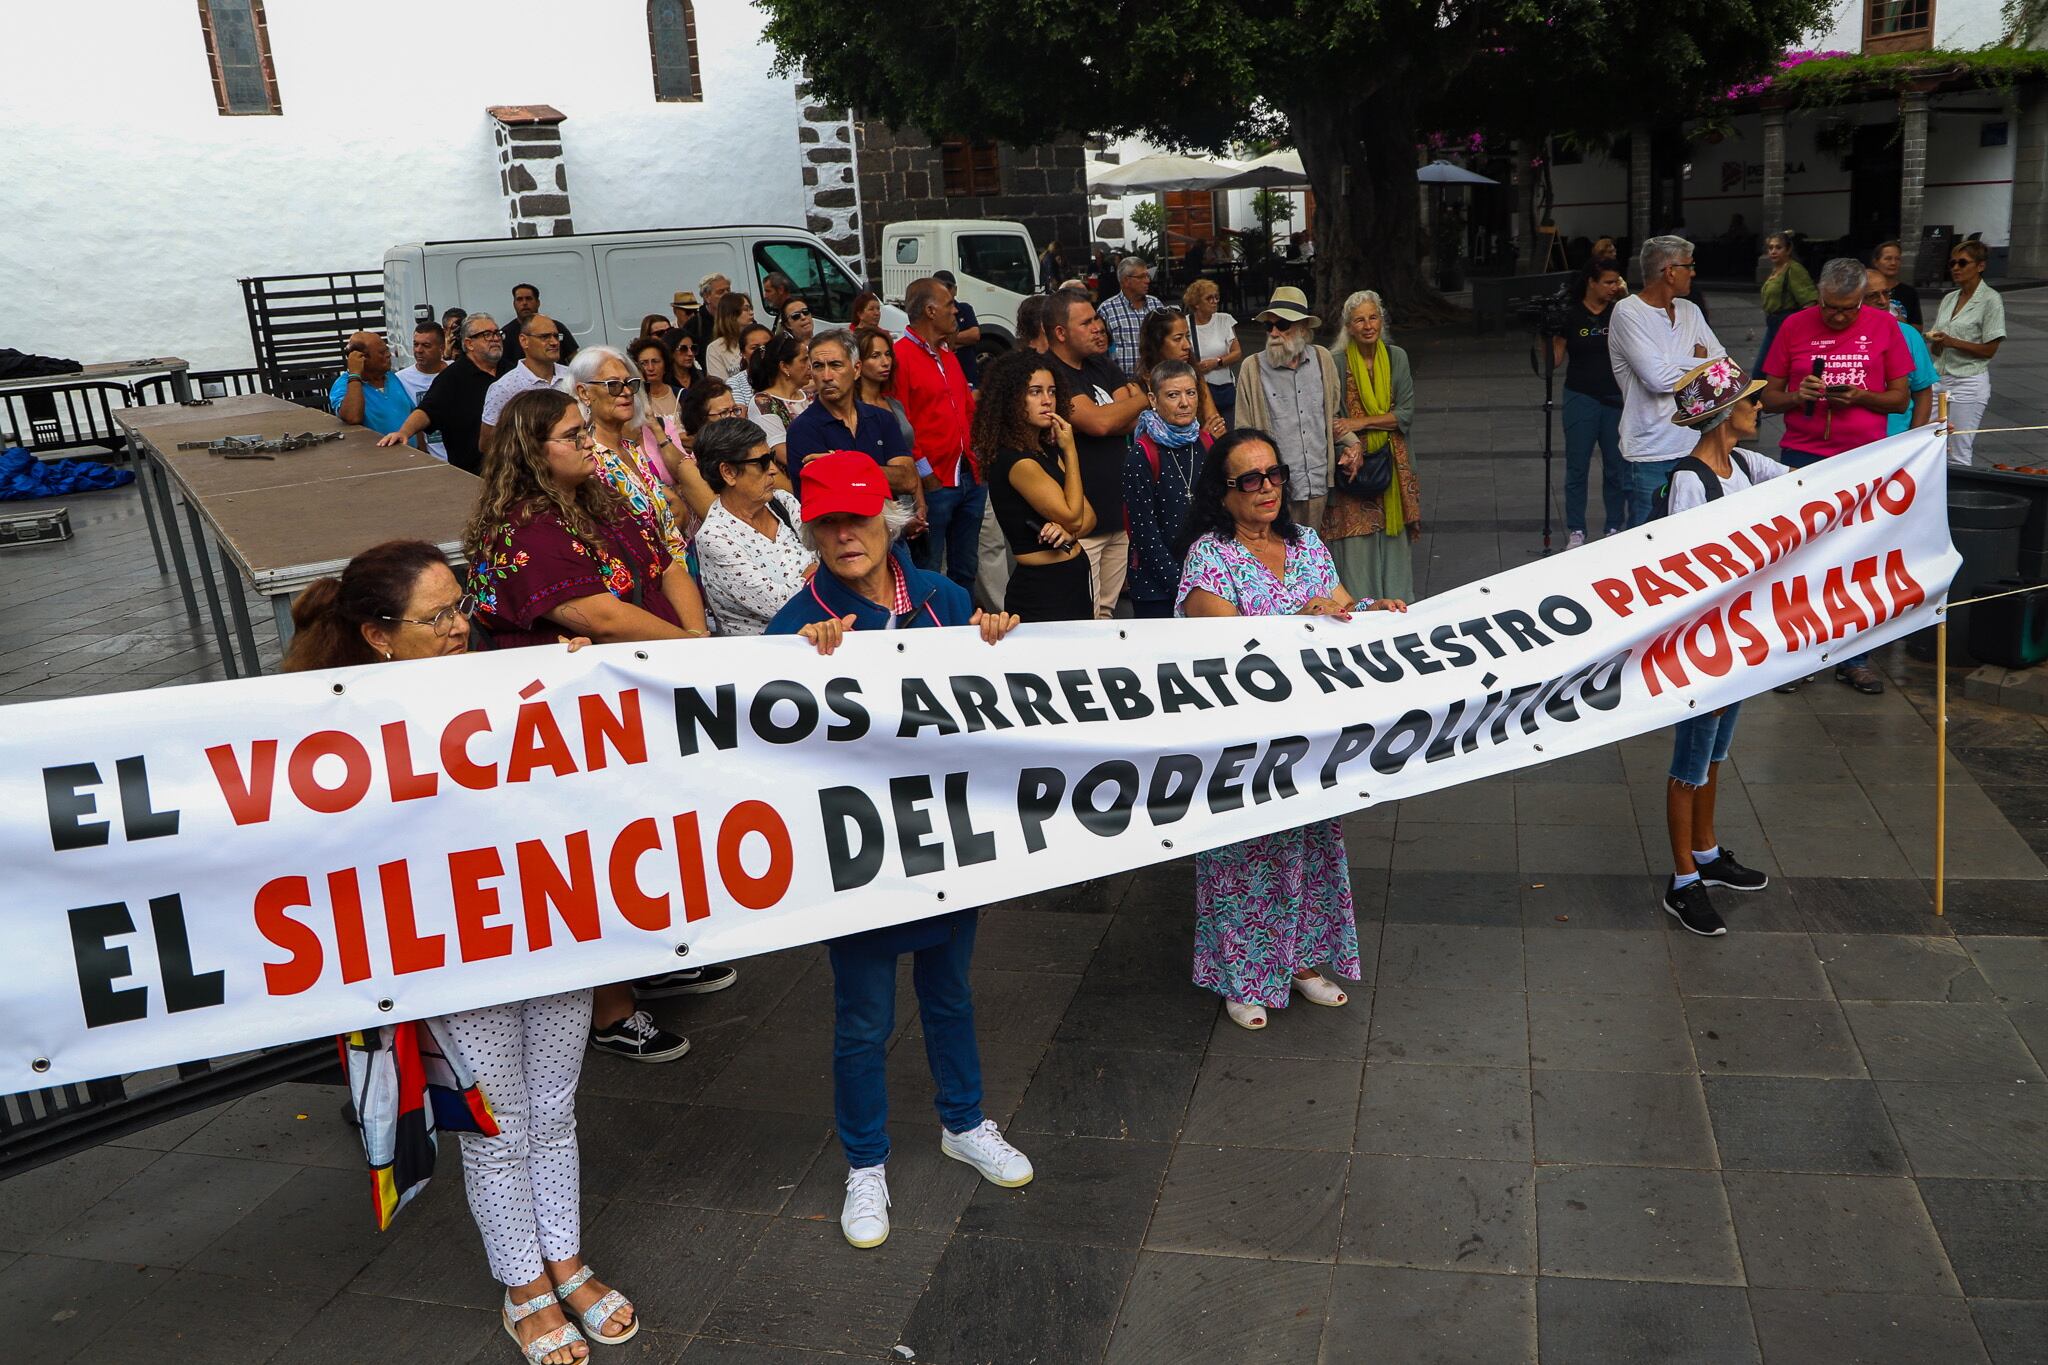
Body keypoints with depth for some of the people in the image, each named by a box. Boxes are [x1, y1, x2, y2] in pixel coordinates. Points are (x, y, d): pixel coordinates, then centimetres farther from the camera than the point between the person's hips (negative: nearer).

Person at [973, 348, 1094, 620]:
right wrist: (1070, 452, -10)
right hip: (1041, 590, -9)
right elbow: (1072, 516, -14)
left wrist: (1070, 532, -15)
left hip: (1074, 582, 9)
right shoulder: (1015, 461, -18)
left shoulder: (1048, 450, 9)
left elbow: (1088, 515, 7)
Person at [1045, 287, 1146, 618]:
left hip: (1116, 515, 8)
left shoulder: (1102, 365, 13)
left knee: (1106, 614, 18)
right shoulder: (1049, 373, -14)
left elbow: (1131, 422, 4)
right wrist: (1143, 399, -5)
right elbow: (1100, 422, -23)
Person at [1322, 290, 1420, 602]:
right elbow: (1331, 420, -5)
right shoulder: (1336, 362, -4)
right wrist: (1352, 450, -21)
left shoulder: (1396, 357, 5)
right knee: (1356, 538, -5)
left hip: (1393, 462, 3)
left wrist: (1360, 422, -13)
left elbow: (1406, 414, -1)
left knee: (1393, 535, 5)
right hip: (1354, 460, -3)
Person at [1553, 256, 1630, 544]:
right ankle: (1576, 532, 11)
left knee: (1617, 467, 5)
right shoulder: (1570, 315, -1)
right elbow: (1554, 359, -1)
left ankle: (1614, 528, 17)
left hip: (1617, 398, 2)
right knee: (1577, 468, 3)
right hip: (1582, 398, -2)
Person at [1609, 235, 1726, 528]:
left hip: (1695, 446, 6)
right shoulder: (1627, 313, -8)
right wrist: (1701, 363, -2)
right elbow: (1658, 378, -18)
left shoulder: (1689, 311, 14)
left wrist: (1682, 365, -11)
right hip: (1652, 452, -6)